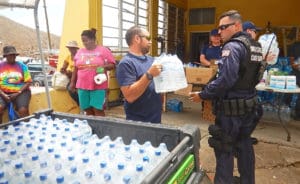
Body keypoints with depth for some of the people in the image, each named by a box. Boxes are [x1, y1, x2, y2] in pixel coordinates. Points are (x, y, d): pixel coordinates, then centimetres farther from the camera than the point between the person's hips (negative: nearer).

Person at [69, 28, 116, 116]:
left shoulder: (103, 50, -1)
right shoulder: (80, 51, 12)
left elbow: (112, 64, -1)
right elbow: (76, 68, 17)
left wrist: (104, 67, -20)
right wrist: (72, 82, 16)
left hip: (98, 86, -4)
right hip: (82, 86, 4)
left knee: (98, 110, -4)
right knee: (88, 110, 8)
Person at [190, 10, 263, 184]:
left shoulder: (233, 46, -18)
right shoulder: (255, 46, 10)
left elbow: (226, 79, -28)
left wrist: (203, 95, -19)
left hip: (232, 107, -9)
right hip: (249, 104, 9)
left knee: (224, 149, 5)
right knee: (244, 144, 21)